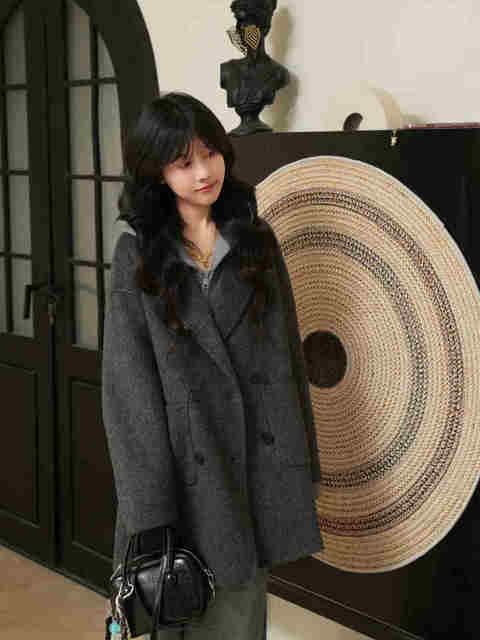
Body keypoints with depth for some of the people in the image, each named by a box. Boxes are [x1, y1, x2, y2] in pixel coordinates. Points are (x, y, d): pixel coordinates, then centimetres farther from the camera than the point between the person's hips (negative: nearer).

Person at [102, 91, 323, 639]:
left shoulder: (256, 240, 8)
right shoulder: (136, 255, -1)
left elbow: (287, 354, 10)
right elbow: (127, 384, -6)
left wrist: (302, 464, 7)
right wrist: (149, 511, -12)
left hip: (257, 462, 2)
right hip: (184, 466, -2)